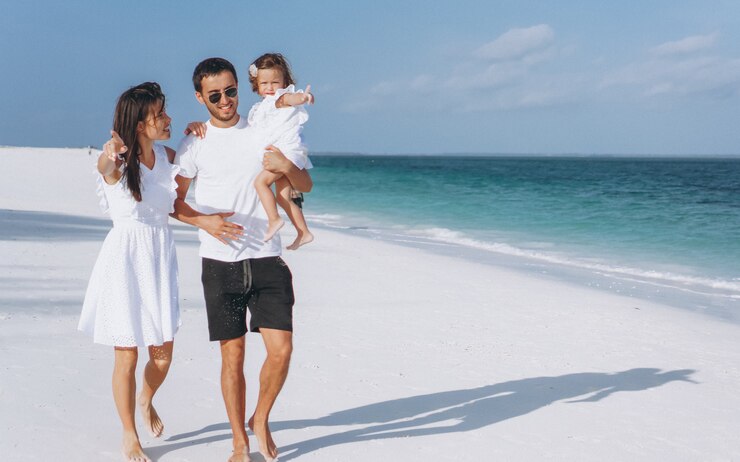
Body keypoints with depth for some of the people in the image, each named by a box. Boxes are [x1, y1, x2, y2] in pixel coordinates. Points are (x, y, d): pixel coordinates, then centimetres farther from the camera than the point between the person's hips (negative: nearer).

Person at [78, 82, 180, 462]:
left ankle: (146, 401, 41)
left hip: (160, 259, 5)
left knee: (163, 354, 9)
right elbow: (104, 166, -37)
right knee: (127, 357, 2)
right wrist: (110, 154, -64)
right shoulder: (117, 162, -14)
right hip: (125, 259, -4)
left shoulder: (168, 157, 2)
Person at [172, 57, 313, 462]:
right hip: (220, 264, -1)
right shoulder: (194, 145, 5)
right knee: (232, 355, 4)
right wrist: (203, 220, -10)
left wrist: (287, 166, -13)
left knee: (281, 349, -7)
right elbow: (173, 200, 9)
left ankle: (261, 420, 19)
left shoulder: (264, 135, 7)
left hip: (267, 261, 1)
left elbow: (305, 186, 9)